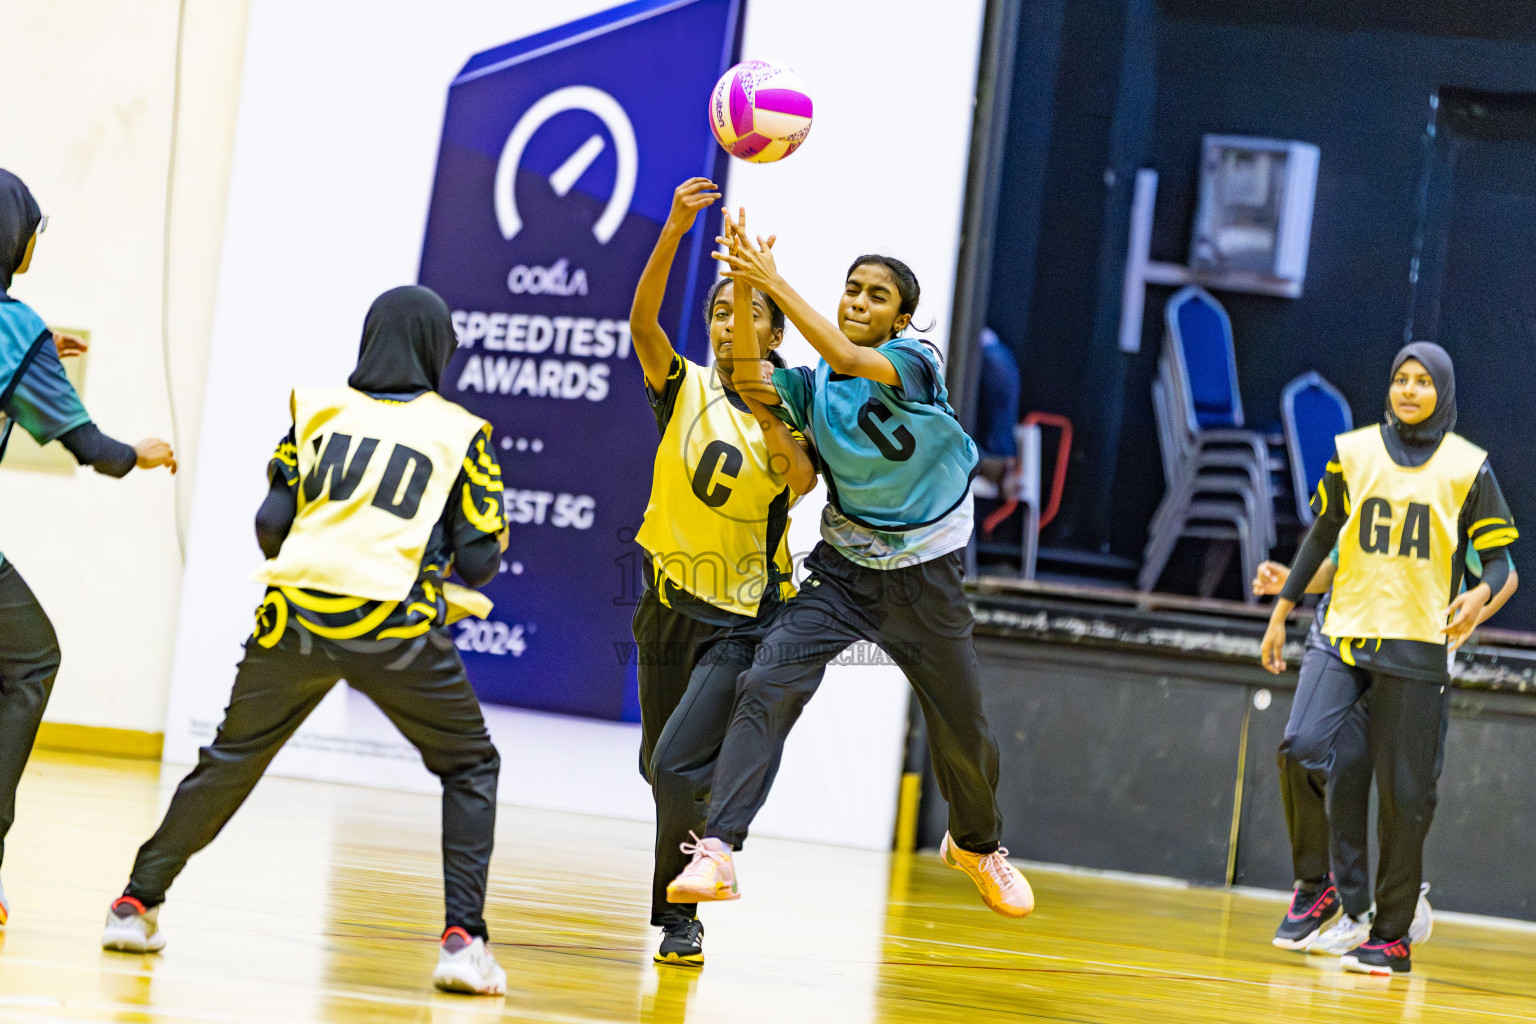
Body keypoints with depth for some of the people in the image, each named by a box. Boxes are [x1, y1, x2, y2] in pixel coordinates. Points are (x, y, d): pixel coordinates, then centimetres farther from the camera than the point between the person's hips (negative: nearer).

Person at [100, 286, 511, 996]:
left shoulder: (318, 408, 10)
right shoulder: (461, 433, 7)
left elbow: (271, 524, 4)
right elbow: (479, 560, 2)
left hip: (296, 618, 2)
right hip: (396, 631, -2)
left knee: (228, 761, 21)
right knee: (470, 769, 14)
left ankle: (137, 903, 26)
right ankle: (462, 940, -1)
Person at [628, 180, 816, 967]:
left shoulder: (786, 412, -4)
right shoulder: (685, 390, 0)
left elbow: (804, 478, -24)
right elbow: (642, 323, -18)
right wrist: (673, 233, -32)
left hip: (742, 620, -3)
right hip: (668, 605, 4)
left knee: (677, 764, -17)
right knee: (662, 769, 15)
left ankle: (681, 918, -1)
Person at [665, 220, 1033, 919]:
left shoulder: (915, 360, -12)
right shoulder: (812, 385, -1)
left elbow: (847, 360, -30)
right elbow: (751, 382, -20)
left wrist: (775, 284, -34)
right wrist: (745, 281, -31)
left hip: (925, 577, -2)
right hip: (843, 567, 2)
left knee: (962, 727, 12)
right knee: (767, 686, -21)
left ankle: (976, 843, 43)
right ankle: (717, 850, -28)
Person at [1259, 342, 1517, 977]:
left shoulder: (1466, 466, 1)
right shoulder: (1355, 452, 7)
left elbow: (1498, 559, 3)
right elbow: (1322, 536, 17)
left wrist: (1481, 595, -19)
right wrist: (1281, 611, 14)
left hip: (1417, 645, -2)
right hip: (1347, 633, 2)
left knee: (1404, 794, -1)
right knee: (1302, 747, -20)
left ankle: (1392, 936, 7)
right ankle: (1316, 880, 1)